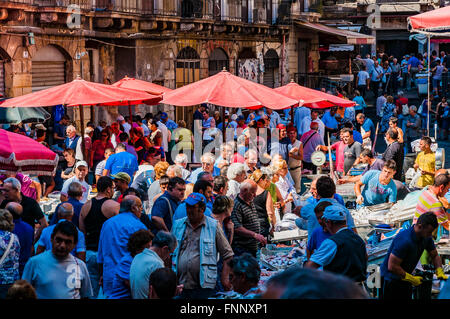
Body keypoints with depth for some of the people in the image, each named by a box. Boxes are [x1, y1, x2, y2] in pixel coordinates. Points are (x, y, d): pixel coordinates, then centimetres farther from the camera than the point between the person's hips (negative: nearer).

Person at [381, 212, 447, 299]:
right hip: (391, 278, -8)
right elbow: (392, 266, -30)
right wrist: (412, 279, -22)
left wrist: (439, 271, -6)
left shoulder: (426, 238, -6)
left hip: (405, 277, 8)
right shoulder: (404, 240, -32)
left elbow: (435, 255, 12)